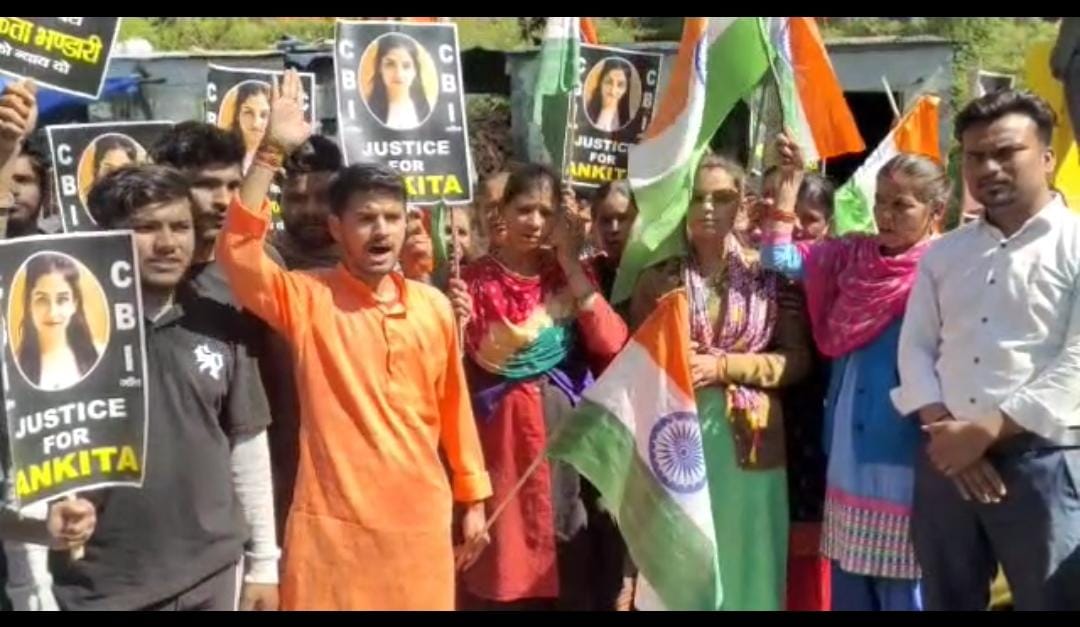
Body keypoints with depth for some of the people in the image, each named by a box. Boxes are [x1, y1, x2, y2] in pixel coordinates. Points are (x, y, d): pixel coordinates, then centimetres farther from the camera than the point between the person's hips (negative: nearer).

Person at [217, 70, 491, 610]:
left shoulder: (435, 306, 5)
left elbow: (453, 406, 12)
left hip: (421, 517, 3)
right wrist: (273, 151, -25)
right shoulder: (307, 298, -4)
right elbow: (237, 253, -21)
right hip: (333, 522, -3)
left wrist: (473, 498, 14)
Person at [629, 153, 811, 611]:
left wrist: (722, 367, -12)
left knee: (744, 562, 6)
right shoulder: (657, 279, 5)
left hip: (747, 442, 0)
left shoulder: (769, 275, 2)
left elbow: (797, 359, -2)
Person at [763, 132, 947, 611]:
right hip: (849, 457, 6)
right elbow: (782, 259, 4)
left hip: (903, 459, -6)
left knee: (901, 591, 5)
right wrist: (790, 183, -1)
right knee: (847, 587, 17)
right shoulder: (854, 255, 6)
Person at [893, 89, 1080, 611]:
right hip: (945, 459, 5)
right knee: (948, 601, 12)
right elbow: (915, 347, 10)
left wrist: (985, 432, -14)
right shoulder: (944, 252, 14)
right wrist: (942, 429, -6)